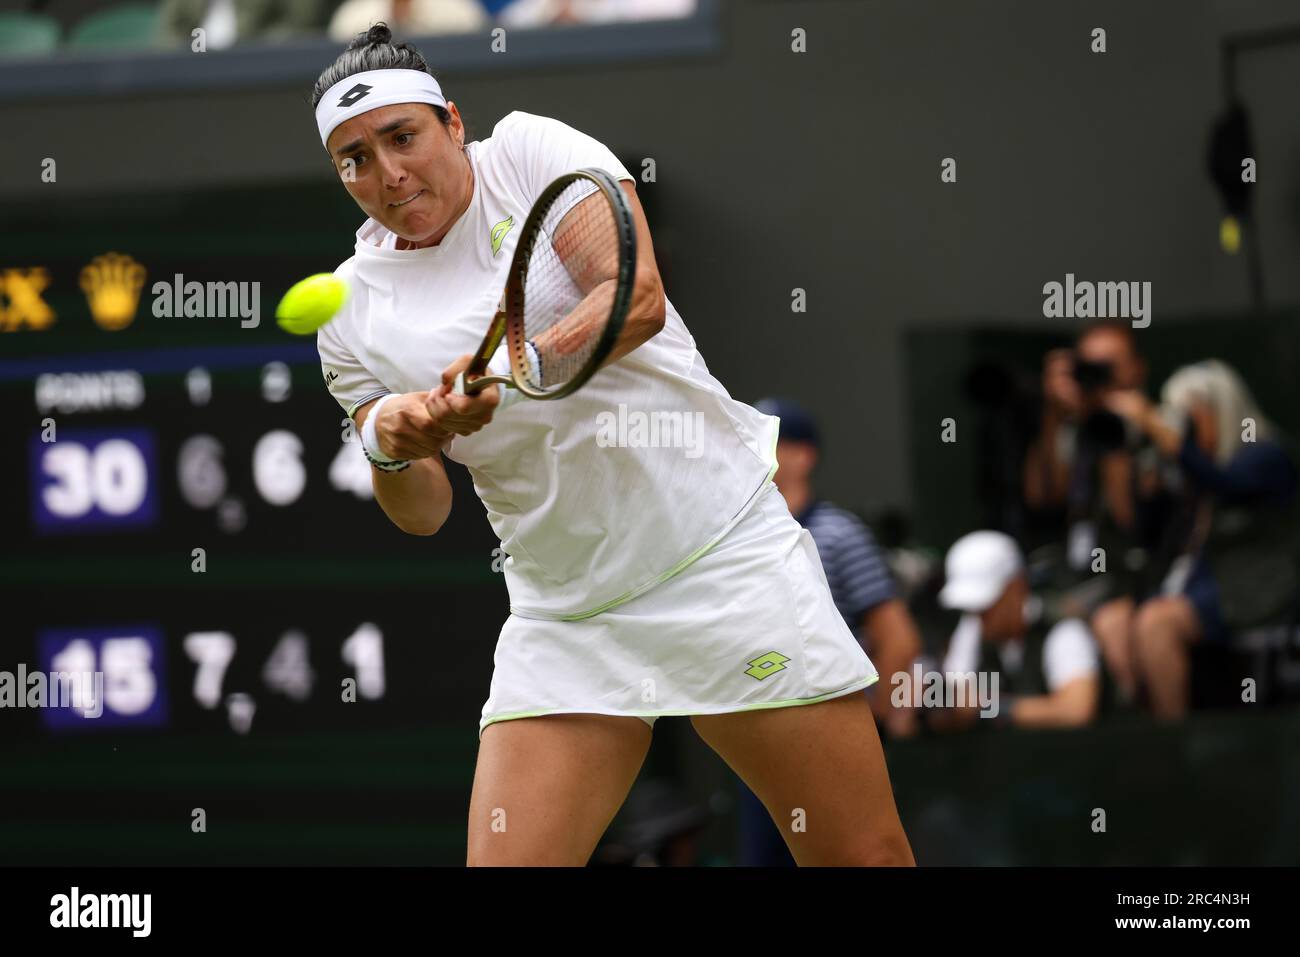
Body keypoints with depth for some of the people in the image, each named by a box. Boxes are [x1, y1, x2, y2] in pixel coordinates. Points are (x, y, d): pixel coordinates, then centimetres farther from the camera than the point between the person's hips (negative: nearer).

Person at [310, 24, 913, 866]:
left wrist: (509, 366, -32)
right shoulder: (353, 314, 6)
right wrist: (392, 448, -13)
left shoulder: (532, 150, -3)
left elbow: (640, 300, -17)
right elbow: (421, 513, 9)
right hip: (566, 624, 3)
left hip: (728, 553, -3)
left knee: (870, 857, -5)